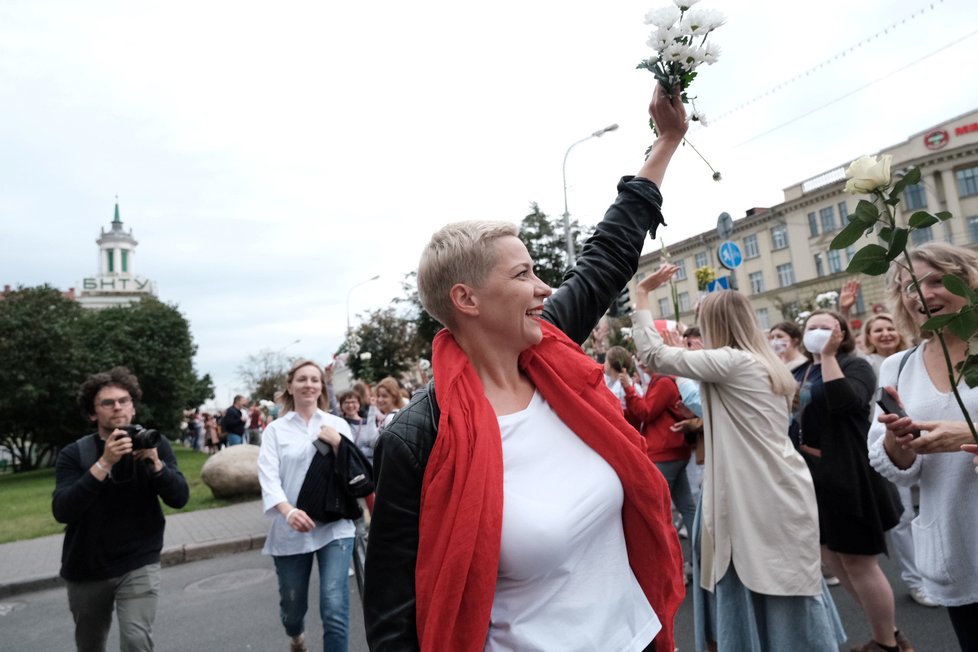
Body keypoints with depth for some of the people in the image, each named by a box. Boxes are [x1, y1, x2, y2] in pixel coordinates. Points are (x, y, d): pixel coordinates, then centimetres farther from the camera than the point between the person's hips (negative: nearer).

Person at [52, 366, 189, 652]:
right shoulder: (74, 453, -8)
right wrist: (104, 463, -31)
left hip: (139, 565, -1)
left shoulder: (155, 444, -7)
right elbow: (62, 511, -21)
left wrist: (154, 461, -29)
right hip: (86, 570, 2)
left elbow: (179, 498, -14)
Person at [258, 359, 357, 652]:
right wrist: (288, 511, -26)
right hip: (290, 530, 1)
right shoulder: (275, 429, 2)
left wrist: (337, 444, -14)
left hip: (335, 526, -1)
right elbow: (268, 477, -9)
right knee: (292, 605, 18)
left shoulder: (337, 424, 4)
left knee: (334, 608, -12)